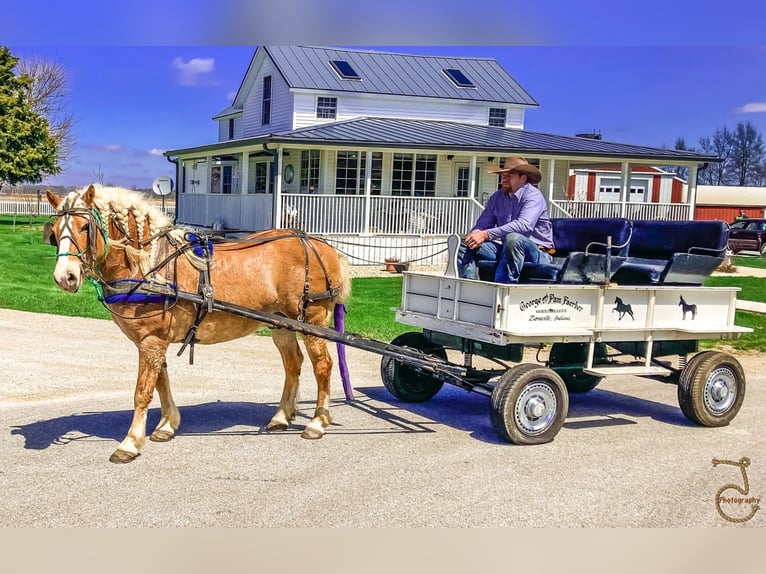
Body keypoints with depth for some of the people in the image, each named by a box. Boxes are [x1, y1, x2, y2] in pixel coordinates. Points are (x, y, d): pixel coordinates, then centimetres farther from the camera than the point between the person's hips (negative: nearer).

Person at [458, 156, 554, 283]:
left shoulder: (533, 196, -11)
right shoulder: (497, 197, 11)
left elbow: (524, 225, -28)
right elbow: (482, 224, 10)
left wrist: (487, 234, -33)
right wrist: (474, 235, -18)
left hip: (537, 251, -7)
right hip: (504, 248, 7)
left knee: (513, 238, -39)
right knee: (465, 245, -9)